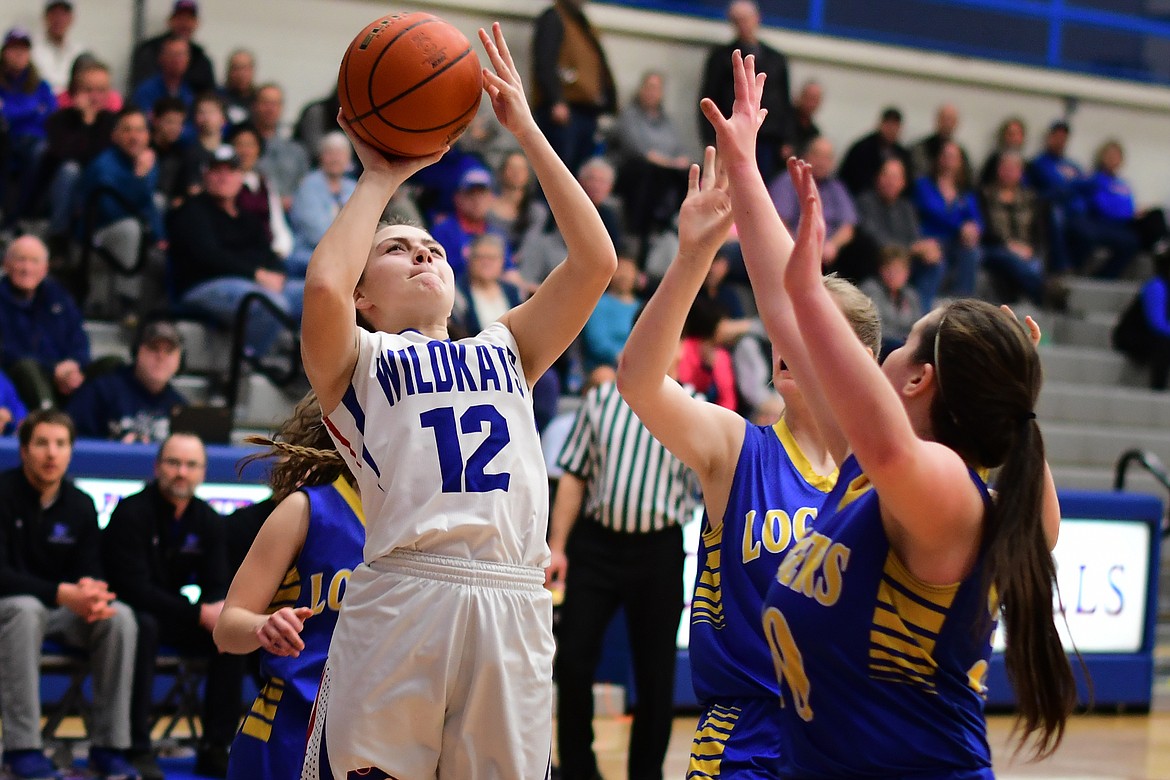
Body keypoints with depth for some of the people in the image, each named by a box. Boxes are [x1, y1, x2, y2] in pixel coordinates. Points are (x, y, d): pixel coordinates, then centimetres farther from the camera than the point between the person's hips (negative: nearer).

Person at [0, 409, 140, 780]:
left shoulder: (80, 505, 3)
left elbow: (91, 572, 4)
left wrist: (91, 594, -23)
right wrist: (62, 594, -31)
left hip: (61, 612, 5)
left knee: (119, 616, -23)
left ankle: (109, 747, -17)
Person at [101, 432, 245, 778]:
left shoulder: (208, 520, 2)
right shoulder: (132, 512, -17)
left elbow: (217, 588, 1)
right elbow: (134, 588, -25)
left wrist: (221, 613, -26)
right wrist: (200, 614, -30)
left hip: (174, 615, 6)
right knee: (145, 626, -38)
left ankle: (214, 749, -13)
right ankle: (136, 748, -35)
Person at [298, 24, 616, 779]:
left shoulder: (505, 349, 25)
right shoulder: (357, 361, 13)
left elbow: (595, 261, 14)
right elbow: (324, 287, -9)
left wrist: (526, 129, 14)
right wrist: (381, 178, 7)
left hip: (514, 604, 4)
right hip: (402, 596, -4)